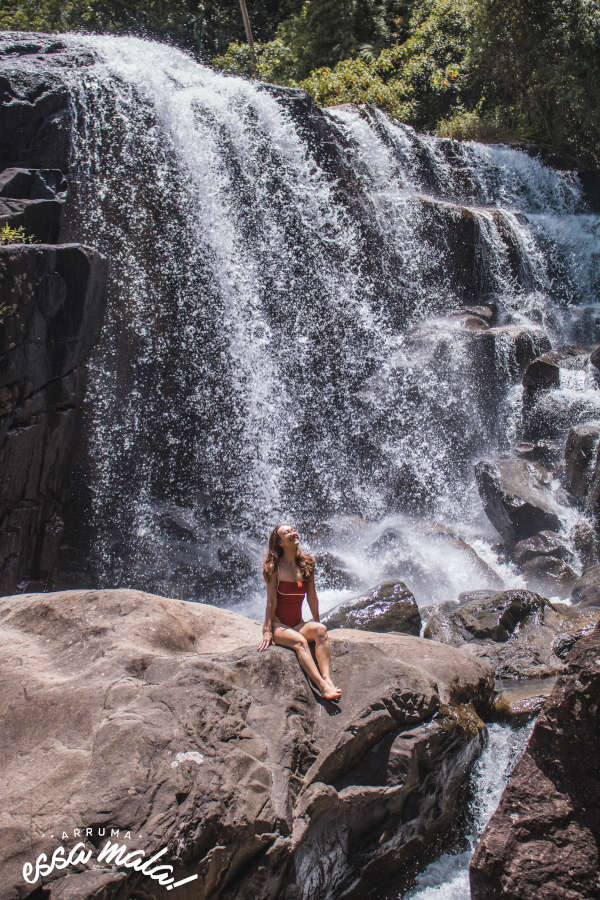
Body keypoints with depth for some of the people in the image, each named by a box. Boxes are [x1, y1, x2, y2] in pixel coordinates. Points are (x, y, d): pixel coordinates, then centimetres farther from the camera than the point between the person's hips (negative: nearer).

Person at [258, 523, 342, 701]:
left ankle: (328, 679, -41)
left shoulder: (307, 564, 6)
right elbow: (271, 601, -9)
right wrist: (267, 631, -12)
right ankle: (323, 687, -44)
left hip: (298, 625, 4)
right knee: (299, 641, -33)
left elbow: (312, 597, 10)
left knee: (320, 630, -27)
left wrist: (316, 623, 8)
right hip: (278, 625, -4)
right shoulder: (274, 567, -7)